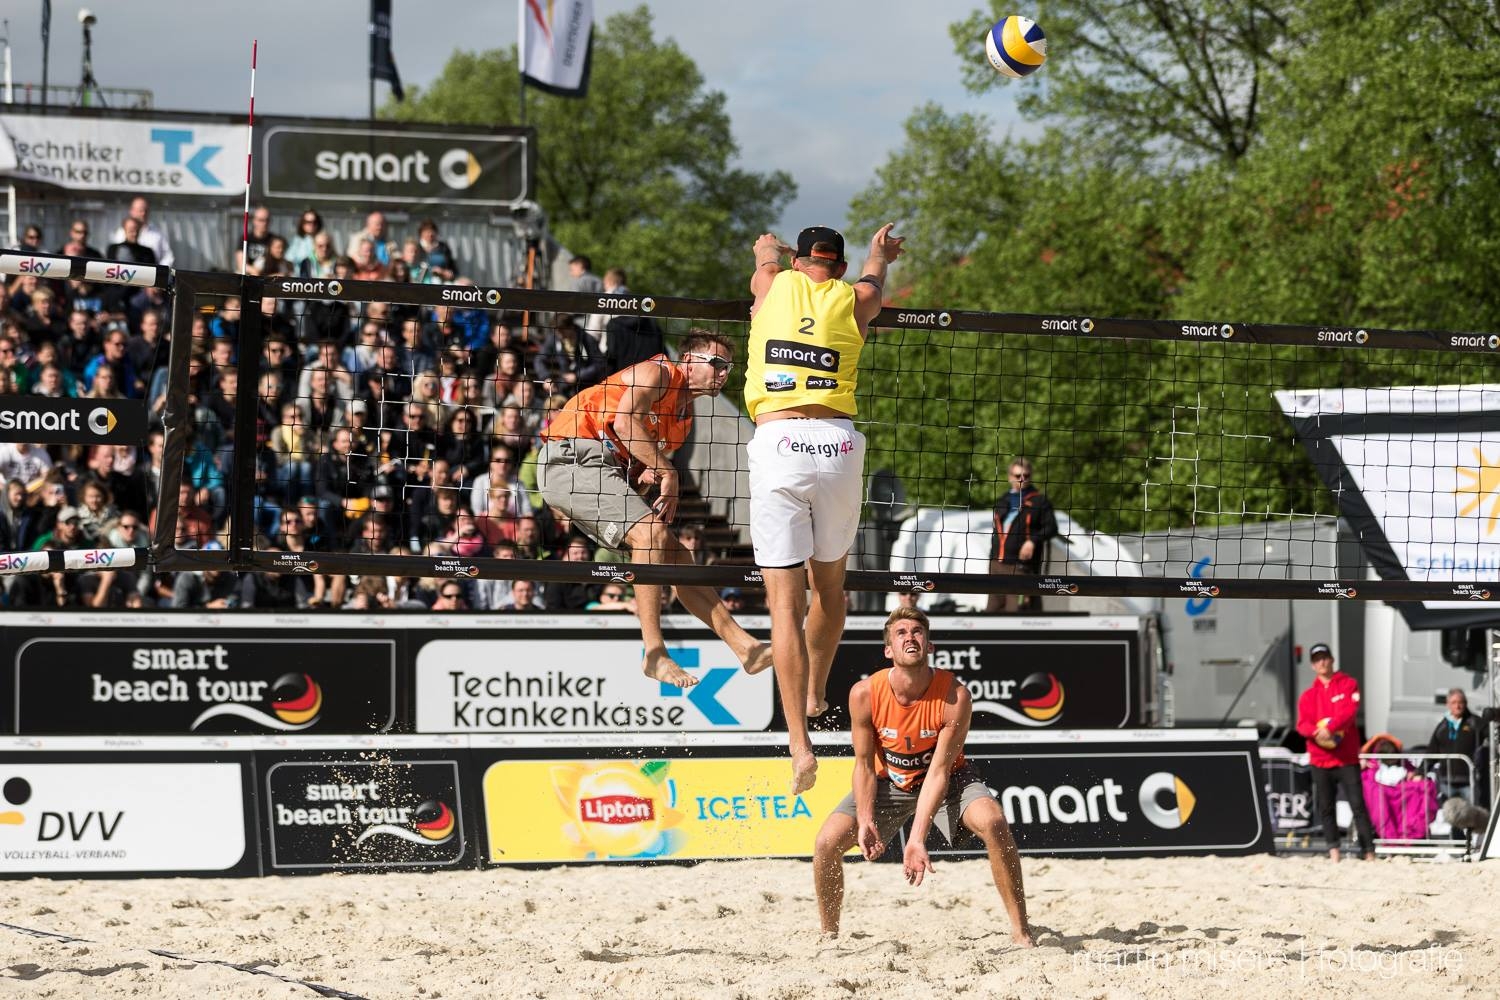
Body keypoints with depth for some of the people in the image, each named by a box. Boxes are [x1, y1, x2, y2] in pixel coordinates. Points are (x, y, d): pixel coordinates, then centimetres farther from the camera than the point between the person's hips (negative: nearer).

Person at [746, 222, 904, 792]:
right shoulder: (854, 299, 14)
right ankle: (816, 696, 39)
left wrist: (788, 252, 64)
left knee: (786, 602, -5)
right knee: (829, 583, 24)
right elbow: (875, 272, 41)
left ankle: (800, 742, -14)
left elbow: (767, 246, 40)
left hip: (778, 445, -1)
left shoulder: (774, 283, 13)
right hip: (838, 445, 1)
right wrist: (880, 250, 65)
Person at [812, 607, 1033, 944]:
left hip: (947, 778, -2)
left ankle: (1021, 933, -21)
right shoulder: (865, 694, -25)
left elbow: (939, 770, -29)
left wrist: (917, 838, -37)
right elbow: (865, 764, -13)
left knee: (994, 823, -30)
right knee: (827, 842, -15)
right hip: (888, 780, 2)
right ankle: (829, 937, 7)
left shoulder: (955, 696, -30)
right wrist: (865, 821, -28)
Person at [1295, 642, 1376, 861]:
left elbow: (1349, 711, -12)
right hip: (1320, 759, 3)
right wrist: (1316, 732, -22)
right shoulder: (1308, 695, 12)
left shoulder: (1348, 685, 4)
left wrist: (1329, 728, -27)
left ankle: (1368, 850, -9)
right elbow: (1302, 723, 1)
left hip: (1347, 758, -3)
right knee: (1325, 807, 4)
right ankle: (1333, 848, 13)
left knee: (1357, 804, -9)